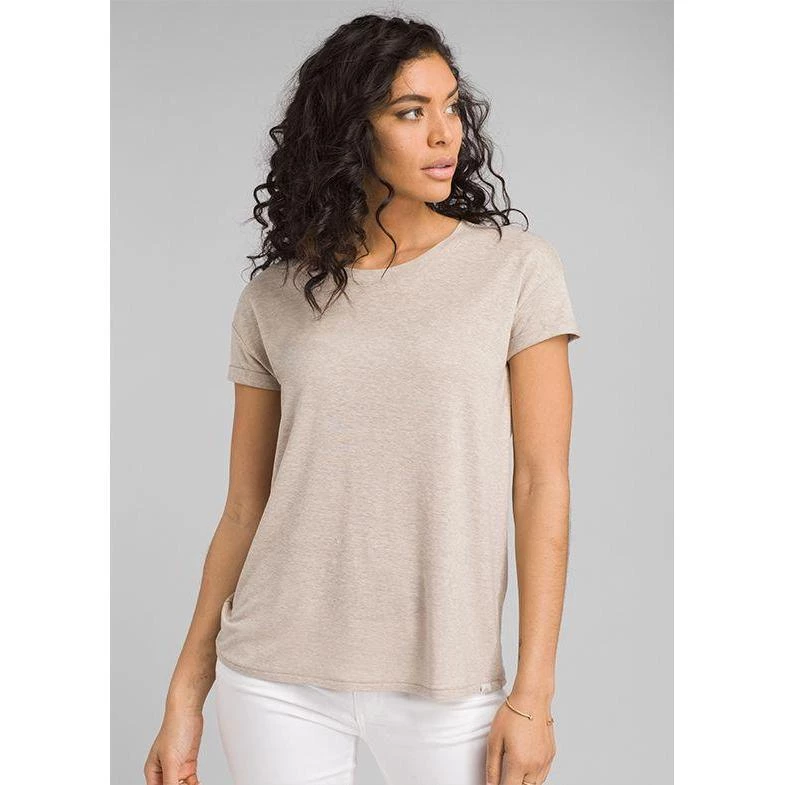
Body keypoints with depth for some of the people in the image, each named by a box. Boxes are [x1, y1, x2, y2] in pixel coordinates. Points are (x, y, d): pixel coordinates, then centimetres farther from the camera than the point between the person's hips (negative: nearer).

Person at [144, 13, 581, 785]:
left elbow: (542, 484, -5)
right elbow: (244, 508, 6)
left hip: (447, 685, -1)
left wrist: (532, 694, -8)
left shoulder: (516, 267, -3)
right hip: (275, 679, 2)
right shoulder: (273, 298, 3)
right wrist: (186, 693, 5)